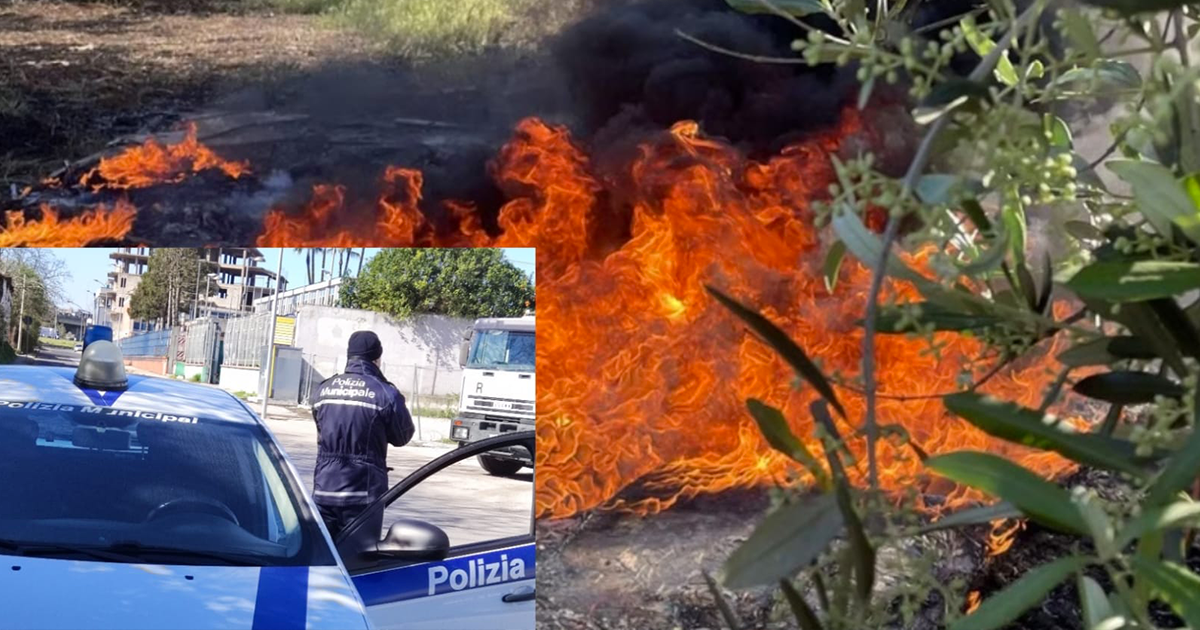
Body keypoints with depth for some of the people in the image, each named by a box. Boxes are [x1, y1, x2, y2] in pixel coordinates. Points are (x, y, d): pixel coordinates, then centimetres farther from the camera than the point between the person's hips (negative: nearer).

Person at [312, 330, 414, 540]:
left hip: (324, 491, 4)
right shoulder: (386, 394, -10)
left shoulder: (324, 389, 5)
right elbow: (402, 436, 2)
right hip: (363, 492, -4)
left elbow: (321, 432, 13)